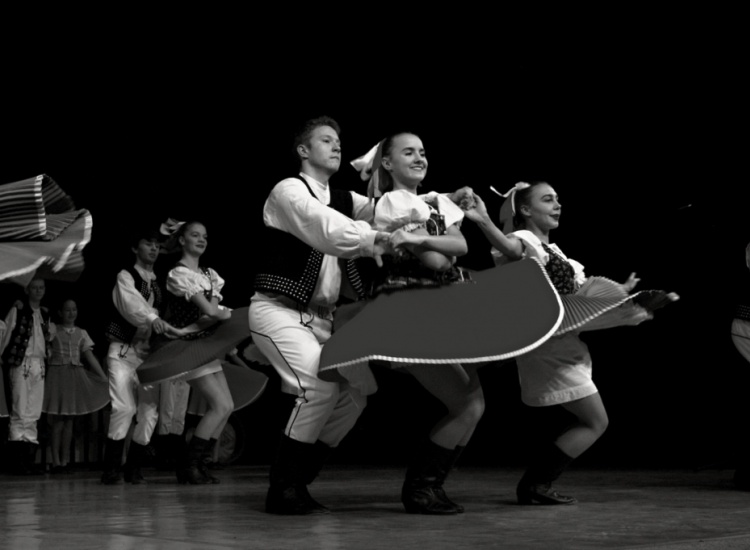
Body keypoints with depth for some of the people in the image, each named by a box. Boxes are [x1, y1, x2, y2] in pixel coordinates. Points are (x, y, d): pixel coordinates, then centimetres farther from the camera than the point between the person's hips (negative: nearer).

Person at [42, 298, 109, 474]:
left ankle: (65, 461, 9)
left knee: (69, 420, 5)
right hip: (57, 375, -3)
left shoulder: (81, 333, 12)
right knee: (57, 420, -6)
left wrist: (105, 378, 1)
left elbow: (89, 356, 7)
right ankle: (56, 461, -4)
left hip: (76, 377, 3)